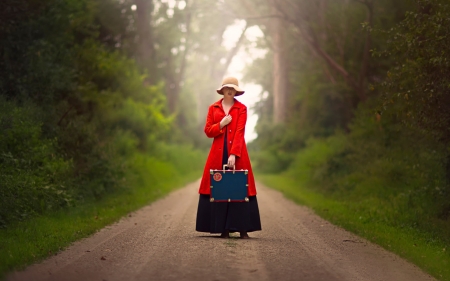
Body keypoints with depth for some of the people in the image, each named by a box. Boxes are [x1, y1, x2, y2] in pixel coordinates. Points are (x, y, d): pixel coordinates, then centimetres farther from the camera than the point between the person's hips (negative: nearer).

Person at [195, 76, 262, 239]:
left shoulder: (241, 108, 3)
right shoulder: (213, 108, 10)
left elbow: (240, 132, -8)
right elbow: (208, 131, 7)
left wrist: (234, 154, -18)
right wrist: (221, 124, -11)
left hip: (237, 154, -2)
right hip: (218, 153, 2)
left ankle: (243, 228, -1)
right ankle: (224, 228, 4)